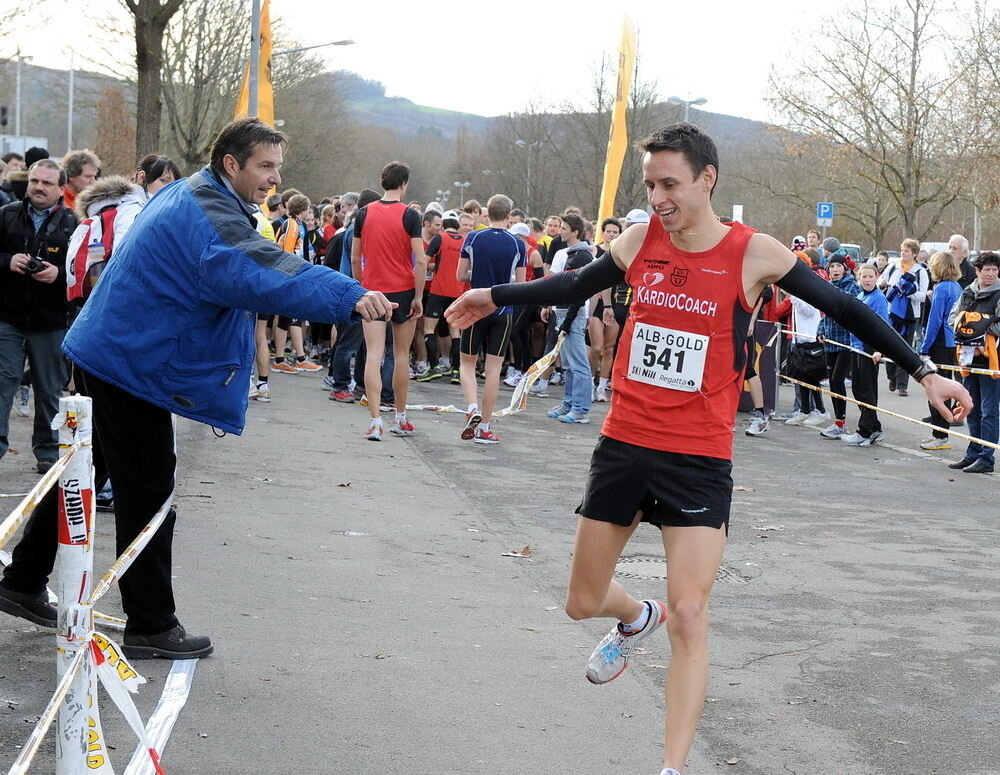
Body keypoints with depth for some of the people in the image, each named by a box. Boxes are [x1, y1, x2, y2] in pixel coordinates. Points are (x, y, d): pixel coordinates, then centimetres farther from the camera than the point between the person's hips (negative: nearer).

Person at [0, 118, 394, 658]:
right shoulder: (213, 215, -21)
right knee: (148, 493, -3)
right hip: (132, 364, -10)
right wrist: (349, 297, -49)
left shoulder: (182, 196, 13)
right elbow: (263, 272, -38)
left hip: (104, 351, 10)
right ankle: (150, 627, 4)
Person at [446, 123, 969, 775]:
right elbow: (575, 287, 19)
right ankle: (637, 619, 50)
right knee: (584, 602, 14)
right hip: (624, 445, 4)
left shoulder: (754, 254, -8)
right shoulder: (641, 241, 1)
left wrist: (923, 371, -3)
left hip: (700, 460, -4)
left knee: (689, 618, -12)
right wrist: (496, 297, 23)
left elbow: (843, 308, 0)